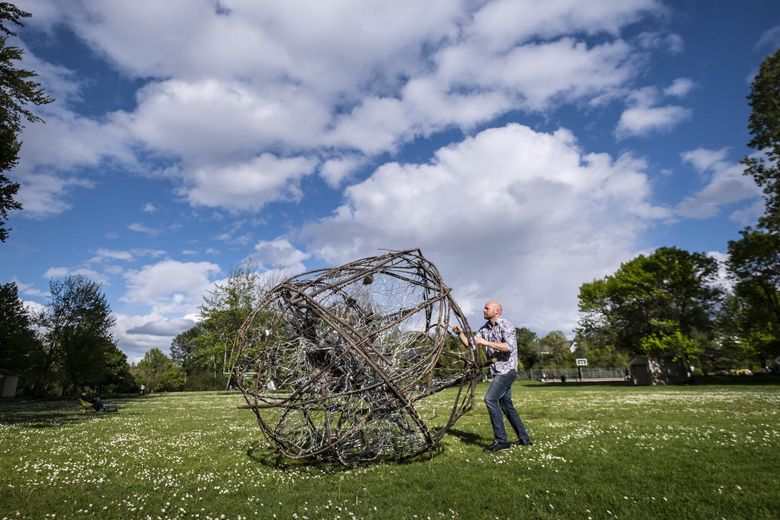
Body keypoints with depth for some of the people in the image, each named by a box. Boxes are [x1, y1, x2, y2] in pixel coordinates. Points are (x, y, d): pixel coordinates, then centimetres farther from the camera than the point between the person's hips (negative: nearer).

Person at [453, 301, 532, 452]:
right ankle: (524, 438, 24)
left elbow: (510, 347, -26)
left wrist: (486, 343, -26)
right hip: (498, 371, 9)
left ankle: (501, 440, -12)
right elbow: (470, 344, 10)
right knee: (506, 405, 13)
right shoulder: (485, 328, 11)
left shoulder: (505, 325, -12)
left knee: (490, 399, -18)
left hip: (507, 370, -9)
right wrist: (460, 333, -6)